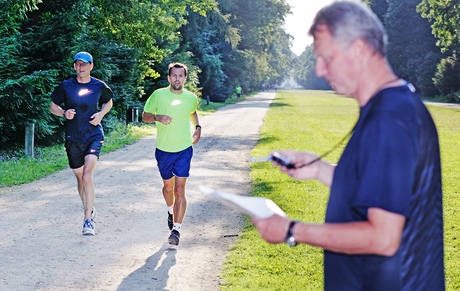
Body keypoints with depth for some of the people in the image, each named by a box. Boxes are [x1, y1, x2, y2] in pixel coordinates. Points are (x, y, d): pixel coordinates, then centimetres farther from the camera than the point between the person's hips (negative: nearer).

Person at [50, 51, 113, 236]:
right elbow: (53, 106, 9)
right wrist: (64, 113, -12)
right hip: (73, 139, 2)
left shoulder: (99, 86, 0)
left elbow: (109, 102, 19)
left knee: (87, 176, -19)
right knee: (80, 179, 11)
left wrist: (101, 114, -2)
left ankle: (88, 220, -16)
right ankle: (89, 211, 34)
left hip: (94, 136, -2)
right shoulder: (66, 86, 0)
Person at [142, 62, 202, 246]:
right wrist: (157, 117, -19)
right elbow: (145, 115, 2)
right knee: (168, 186, 17)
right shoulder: (158, 95, -7)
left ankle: (176, 229, -8)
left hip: (184, 150, -1)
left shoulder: (191, 98, 0)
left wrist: (198, 127, 5)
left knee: (180, 190, -9)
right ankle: (171, 211, 48)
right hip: (163, 150, 1)